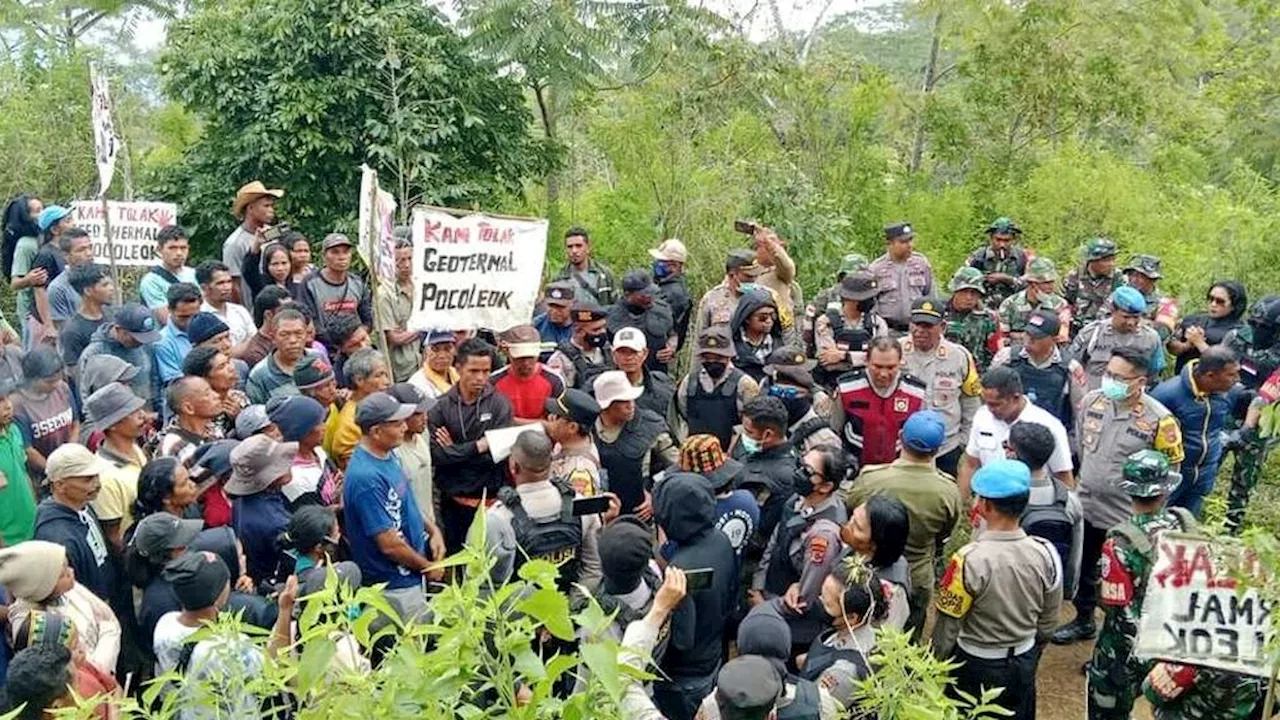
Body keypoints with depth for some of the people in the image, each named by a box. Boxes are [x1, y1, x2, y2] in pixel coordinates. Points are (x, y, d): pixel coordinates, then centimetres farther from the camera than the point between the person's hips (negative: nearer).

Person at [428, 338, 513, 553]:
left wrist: (455, 451, -9)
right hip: (453, 502, 1)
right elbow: (436, 455, -11)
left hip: (490, 500, -1)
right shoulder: (441, 407, -1)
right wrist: (477, 447, -15)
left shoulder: (499, 404, -4)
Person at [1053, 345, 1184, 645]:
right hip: (1085, 507, 5)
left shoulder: (1158, 419, -22)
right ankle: (1083, 621, 45)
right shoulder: (1092, 401, -8)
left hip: (1126, 518, -5)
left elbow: (1170, 469, -10)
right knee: (1082, 570, 23)